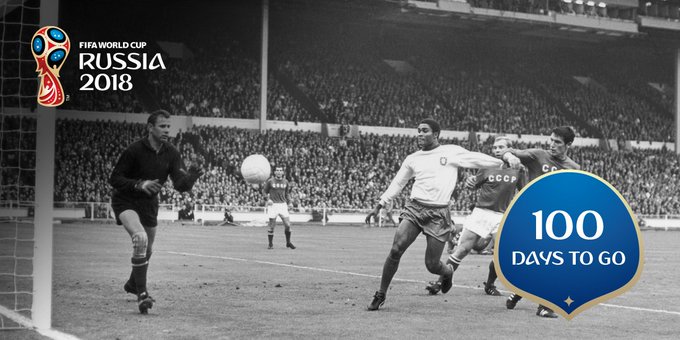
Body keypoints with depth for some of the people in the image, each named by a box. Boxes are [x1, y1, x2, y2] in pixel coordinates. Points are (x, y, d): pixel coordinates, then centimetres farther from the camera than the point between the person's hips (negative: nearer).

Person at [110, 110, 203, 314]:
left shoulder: (171, 153, -7)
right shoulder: (135, 150, -20)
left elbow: (180, 184, -15)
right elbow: (114, 179, -16)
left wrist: (191, 176, -38)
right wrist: (140, 184, -30)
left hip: (149, 204, 6)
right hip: (125, 201, -6)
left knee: (147, 251, 18)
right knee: (140, 238, -31)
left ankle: (132, 284, 48)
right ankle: (141, 293, -28)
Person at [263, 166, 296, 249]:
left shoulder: (285, 181, 8)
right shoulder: (270, 181, -1)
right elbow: (264, 191, 7)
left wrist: (287, 203, 14)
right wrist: (268, 199, -8)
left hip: (283, 205, 3)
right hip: (273, 205, -3)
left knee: (287, 225, -3)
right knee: (271, 226, -1)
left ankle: (288, 243, 15)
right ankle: (270, 244, 11)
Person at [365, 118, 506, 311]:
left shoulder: (452, 152, 3)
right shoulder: (412, 159, 13)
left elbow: (476, 159, 8)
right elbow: (397, 183, 22)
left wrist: (504, 161, 7)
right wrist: (379, 206, 20)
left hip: (438, 214, -3)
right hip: (414, 208, 3)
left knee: (432, 265, -3)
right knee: (396, 250, -15)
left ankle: (448, 273, 35)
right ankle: (380, 295, -2)